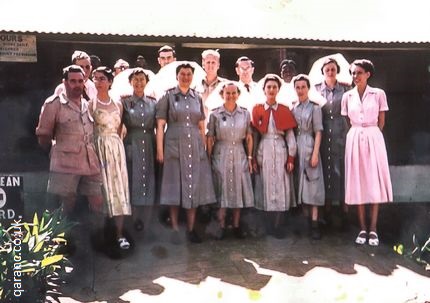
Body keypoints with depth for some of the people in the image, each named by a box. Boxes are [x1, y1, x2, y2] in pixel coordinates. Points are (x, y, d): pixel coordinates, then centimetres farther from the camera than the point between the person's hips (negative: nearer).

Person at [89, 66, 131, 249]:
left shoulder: (118, 105, 10)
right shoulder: (90, 104, 0)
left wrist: (114, 144, 6)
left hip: (116, 148, 3)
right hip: (99, 149, -3)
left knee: (118, 187, -1)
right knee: (102, 188, -3)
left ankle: (120, 234, 0)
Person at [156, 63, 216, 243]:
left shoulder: (197, 98, 13)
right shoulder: (168, 96, 2)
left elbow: (202, 126, 15)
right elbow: (160, 125, -2)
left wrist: (204, 148, 10)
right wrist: (160, 150, -8)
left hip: (195, 147, 3)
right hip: (174, 147, -3)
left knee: (194, 187, 4)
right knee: (175, 187, 0)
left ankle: (191, 229, 12)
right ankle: (175, 229, 8)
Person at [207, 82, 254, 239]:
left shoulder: (245, 113, 4)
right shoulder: (215, 114, -2)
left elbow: (249, 138, 7)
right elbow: (210, 139, 0)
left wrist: (250, 158, 4)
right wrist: (209, 159, -3)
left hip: (239, 155, 2)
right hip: (221, 155, -2)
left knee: (238, 190, 5)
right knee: (221, 191, 3)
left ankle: (236, 226, 17)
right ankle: (221, 227, 11)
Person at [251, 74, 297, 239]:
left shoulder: (285, 110, 5)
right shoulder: (257, 110, 5)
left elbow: (290, 135, 3)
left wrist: (291, 158, -3)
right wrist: (253, 156, -3)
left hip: (280, 151, 0)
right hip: (263, 151, 0)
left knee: (280, 186, -1)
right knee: (266, 185, 1)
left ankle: (277, 225, 5)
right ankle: (272, 224, 10)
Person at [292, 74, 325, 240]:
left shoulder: (315, 107, -2)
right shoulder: (292, 108, 10)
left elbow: (318, 132, -5)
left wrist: (315, 153, -12)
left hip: (309, 147, -4)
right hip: (295, 148, 4)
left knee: (311, 184, -4)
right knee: (299, 184, 8)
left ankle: (314, 224, -2)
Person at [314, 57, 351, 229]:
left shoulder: (345, 89, 5)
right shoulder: (316, 89, 6)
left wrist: (349, 131, -5)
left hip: (341, 133, 0)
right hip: (324, 135, 1)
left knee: (342, 169, 0)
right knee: (325, 170, 3)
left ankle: (344, 211, 8)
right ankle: (327, 212, 12)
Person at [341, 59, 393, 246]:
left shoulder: (379, 94, -1)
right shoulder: (347, 96, 5)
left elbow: (381, 122, 5)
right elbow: (346, 122, 11)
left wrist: (371, 135, 8)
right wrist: (357, 135, 8)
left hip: (373, 139, -2)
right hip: (354, 140, 2)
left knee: (374, 181, -2)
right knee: (357, 181, 1)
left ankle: (373, 229, 3)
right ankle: (363, 228, 7)